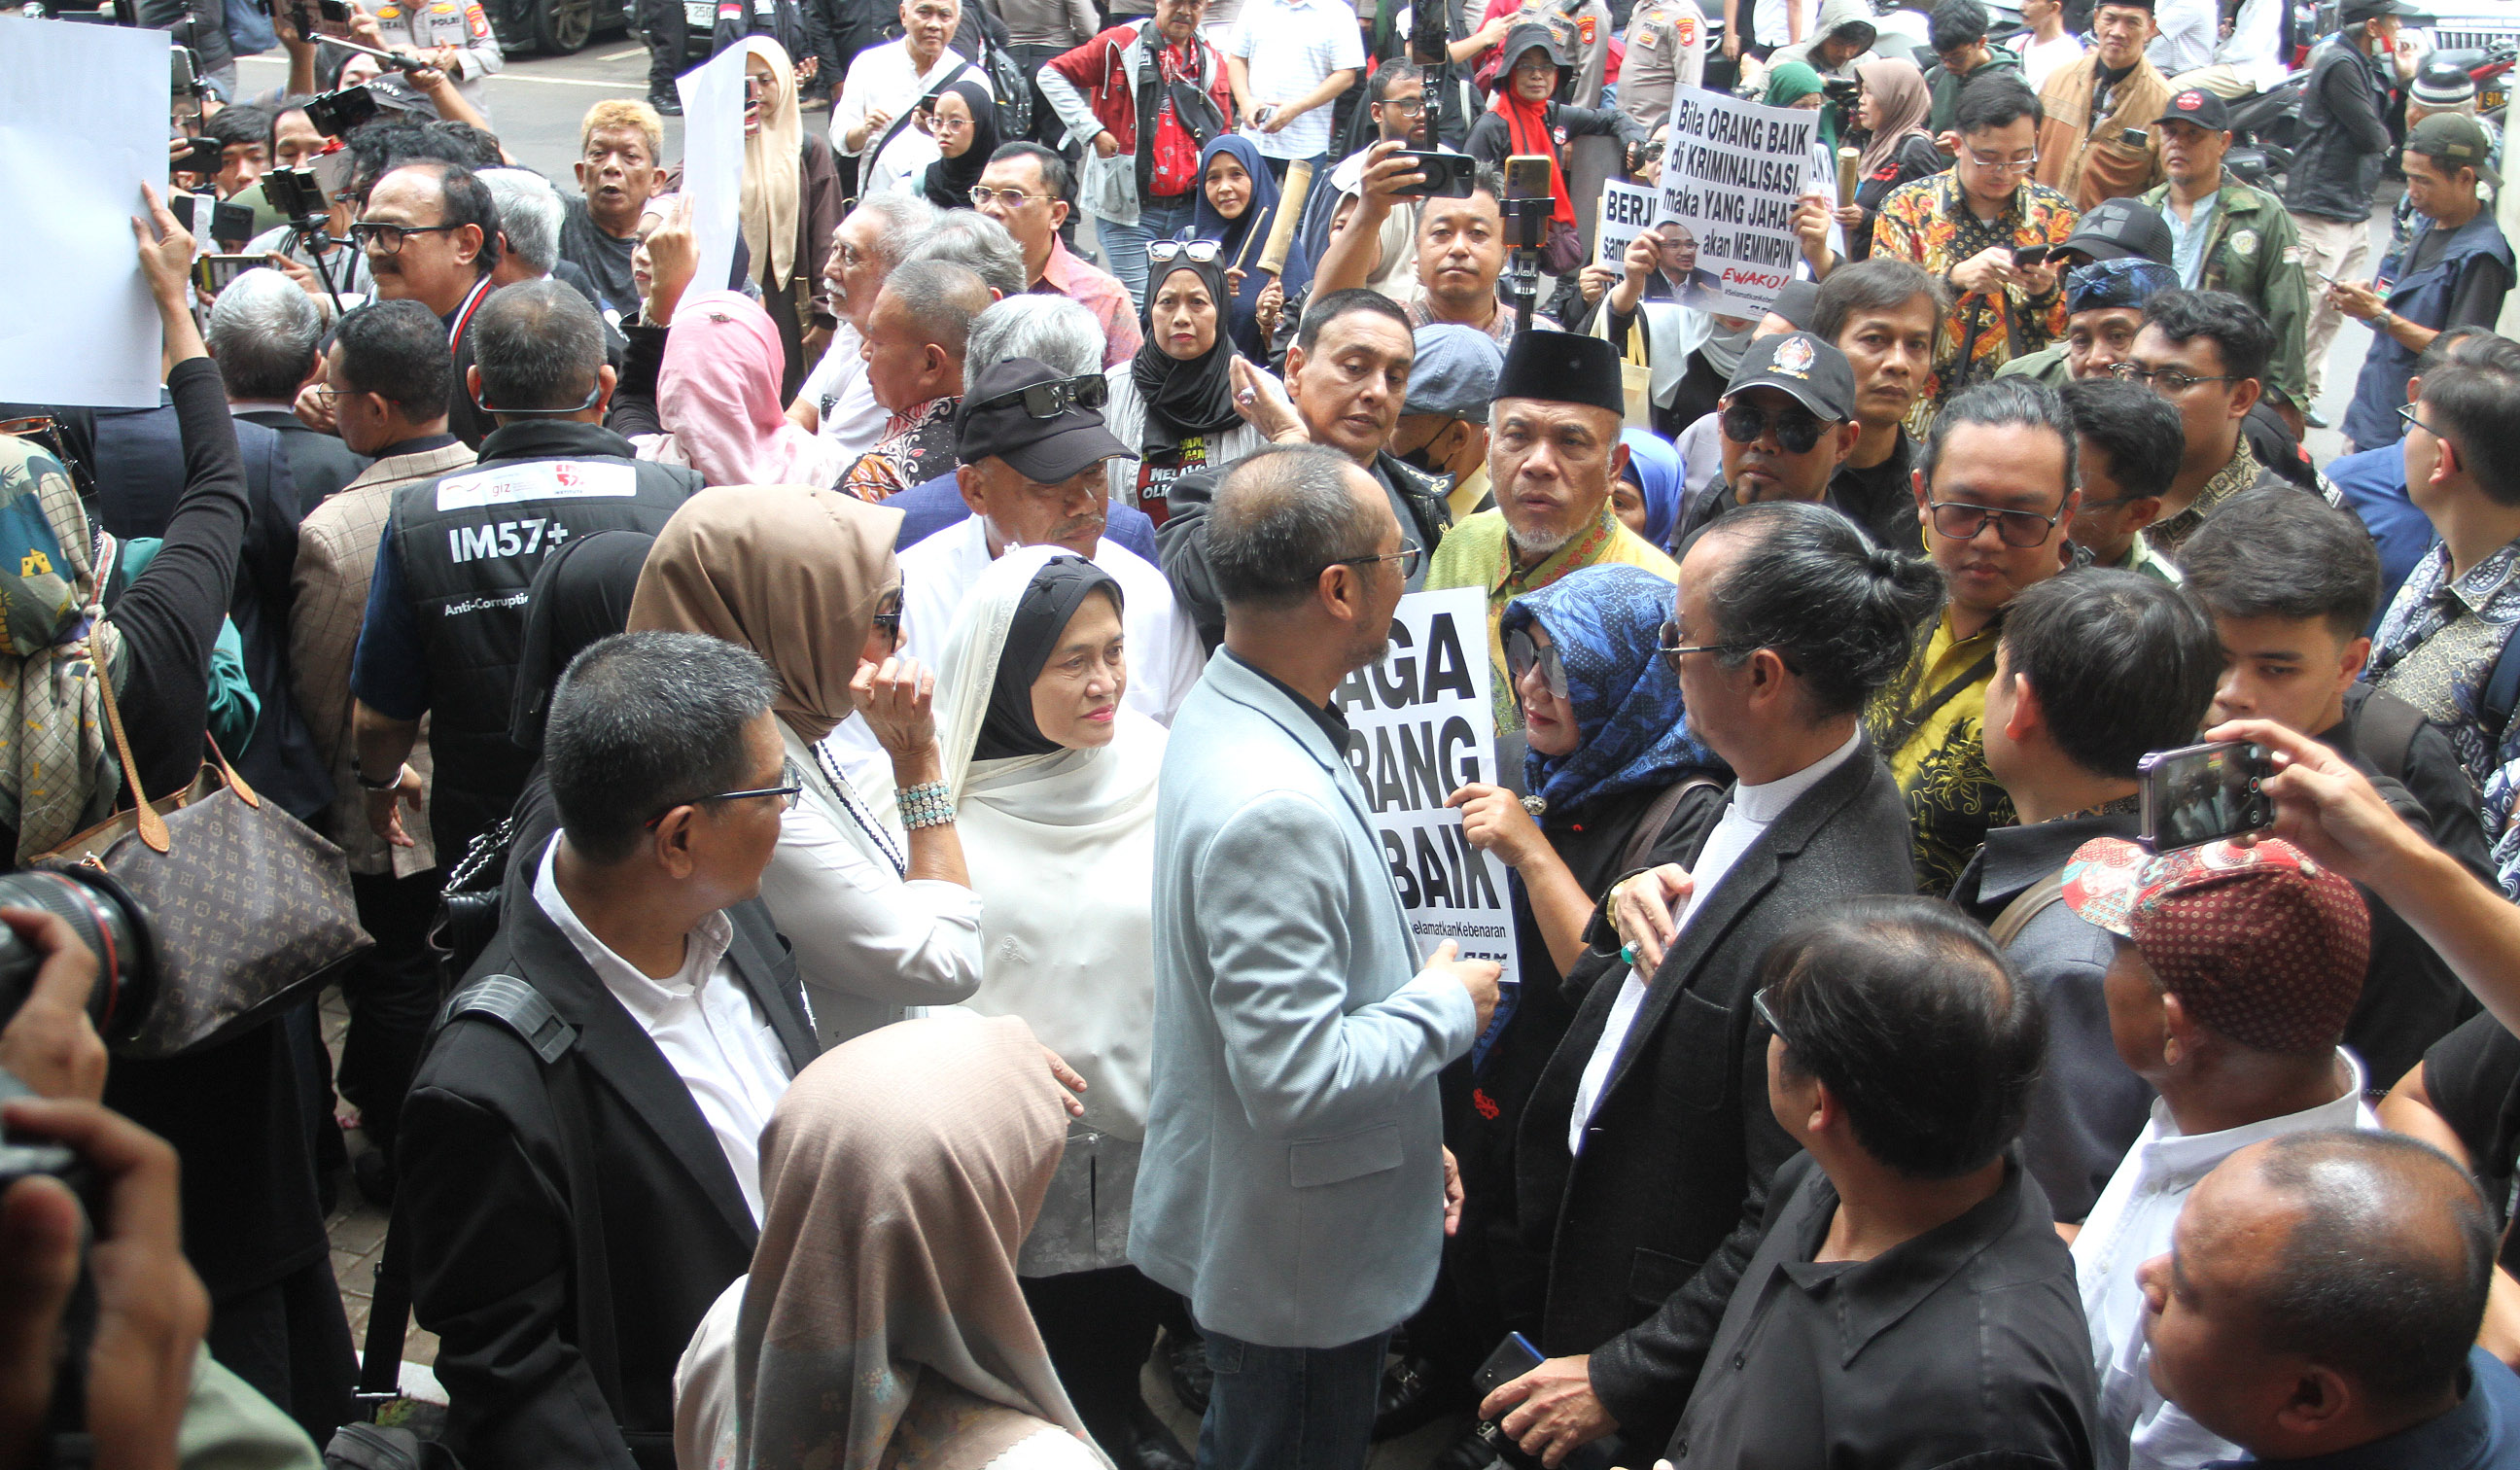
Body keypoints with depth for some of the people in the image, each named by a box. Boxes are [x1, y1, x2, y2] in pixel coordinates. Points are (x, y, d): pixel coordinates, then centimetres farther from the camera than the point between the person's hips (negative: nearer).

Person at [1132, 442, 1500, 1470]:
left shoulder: (1225, 713, 1)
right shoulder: (1275, 806, -33)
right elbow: (1297, 1080, -32)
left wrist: (1418, 1137, 16)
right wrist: (1447, 1005, -16)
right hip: (1302, 1267, -10)